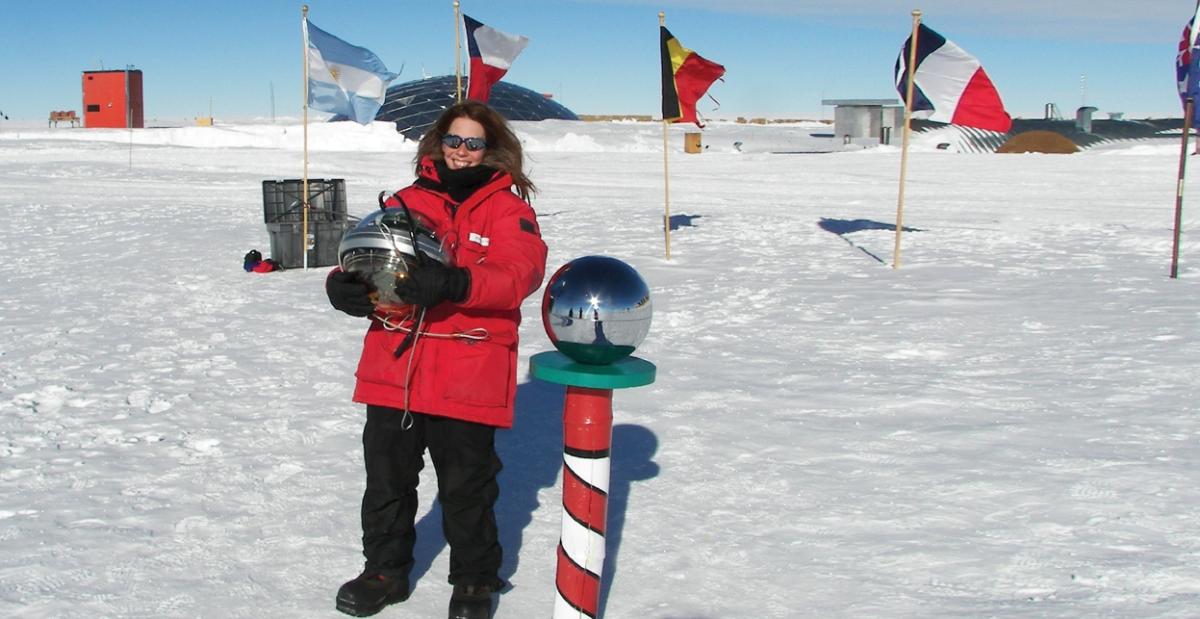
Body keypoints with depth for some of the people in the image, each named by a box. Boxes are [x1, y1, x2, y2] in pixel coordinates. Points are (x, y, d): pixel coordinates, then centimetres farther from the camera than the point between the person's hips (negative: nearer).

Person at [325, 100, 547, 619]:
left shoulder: (507, 208, 2)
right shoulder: (408, 200, 14)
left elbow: (519, 273, -15)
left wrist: (453, 283, -32)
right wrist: (344, 285, -14)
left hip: (468, 375, -4)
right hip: (394, 366, 4)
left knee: (467, 484, 5)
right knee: (386, 474, 13)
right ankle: (385, 570, 32)